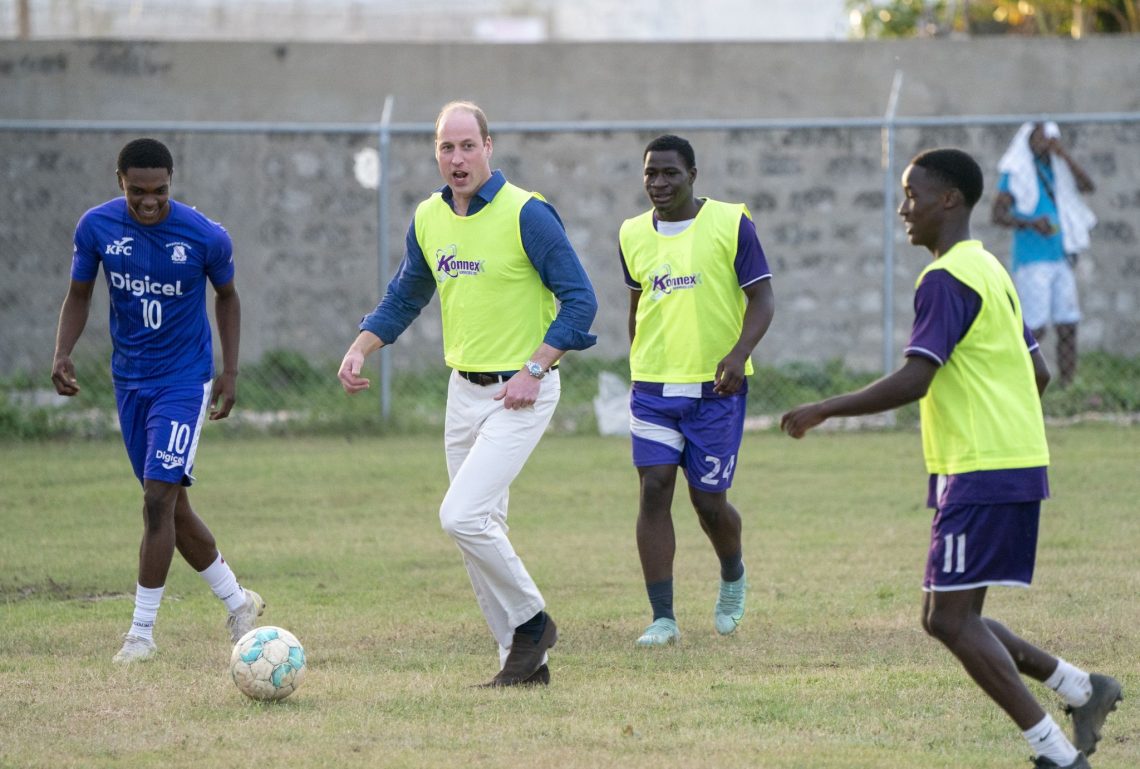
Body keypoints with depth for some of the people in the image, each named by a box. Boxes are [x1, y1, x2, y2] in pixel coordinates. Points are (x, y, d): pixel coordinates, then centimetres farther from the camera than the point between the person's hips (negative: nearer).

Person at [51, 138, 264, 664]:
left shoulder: (205, 236, -13)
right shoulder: (96, 227, -7)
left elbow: (227, 297, 5)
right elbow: (79, 295, 6)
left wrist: (230, 371, 2)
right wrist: (62, 354, -10)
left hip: (185, 379, -4)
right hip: (129, 379, 4)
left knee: (159, 499, -14)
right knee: (170, 505, 9)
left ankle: (142, 632, -7)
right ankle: (237, 602, 27)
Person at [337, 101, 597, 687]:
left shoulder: (526, 213, -14)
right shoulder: (428, 218, 6)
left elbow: (579, 299, -12)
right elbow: (403, 297, 19)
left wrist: (534, 370, -18)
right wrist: (360, 349, 3)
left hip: (520, 391, -7)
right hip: (464, 390, 7)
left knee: (462, 516, -18)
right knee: (480, 529, 8)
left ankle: (530, 621, 2)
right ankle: (523, 660, 17)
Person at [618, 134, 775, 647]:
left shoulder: (731, 224, -5)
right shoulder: (633, 235, 7)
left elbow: (762, 299, -7)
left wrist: (739, 353, -23)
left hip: (716, 387, -3)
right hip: (652, 387, 3)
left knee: (709, 500, 2)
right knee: (654, 489, -10)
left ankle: (733, 577, 35)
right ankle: (662, 618, -9)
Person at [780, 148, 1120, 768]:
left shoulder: (945, 280, -14)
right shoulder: (989, 271, 17)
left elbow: (912, 381, -23)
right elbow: (1038, 374, 22)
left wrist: (822, 411, -16)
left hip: (983, 473, -10)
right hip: (1012, 459, 10)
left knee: (951, 618, -9)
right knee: (944, 618, 12)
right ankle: (1081, 690, 13)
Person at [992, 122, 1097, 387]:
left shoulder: (1054, 172, 16)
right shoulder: (1016, 174, -1)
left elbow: (1087, 186, 3)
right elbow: (998, 214, -9)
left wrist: (1064, 156, -6)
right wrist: (1031, 223, -25)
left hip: (1060, 259, 6)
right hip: (1033, 261, -6)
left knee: (1068, 326, 1)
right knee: (1036, 328, -13)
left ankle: (1069, 385, 3)